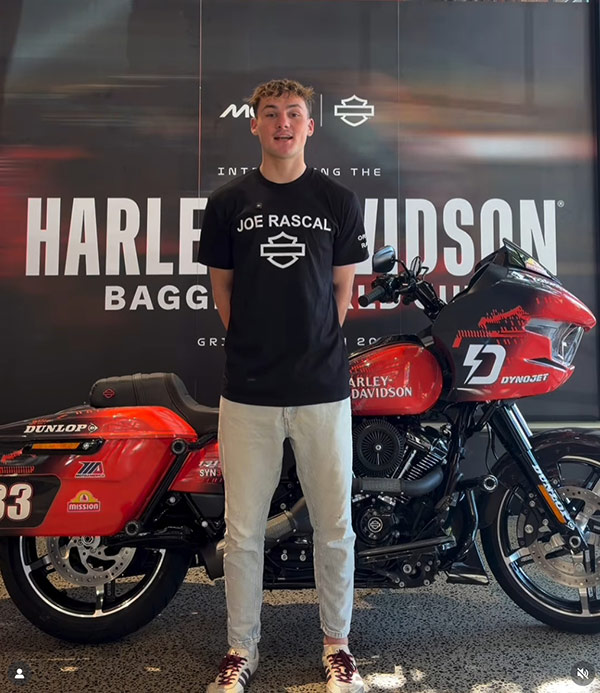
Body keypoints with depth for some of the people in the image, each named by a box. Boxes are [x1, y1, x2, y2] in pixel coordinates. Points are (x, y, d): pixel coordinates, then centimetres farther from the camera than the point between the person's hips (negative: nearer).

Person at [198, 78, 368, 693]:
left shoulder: (339, 202, 6)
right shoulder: (228, 202, 7)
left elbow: (342, 287, 11)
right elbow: (221, 286, 11)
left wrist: (318, 349, 7)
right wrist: (254, 347, 6)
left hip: (324, 388, 0)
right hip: (247, 391, 1)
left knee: (334, 525, 9)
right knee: (243, 529, 8)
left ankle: (337, 643, 30)